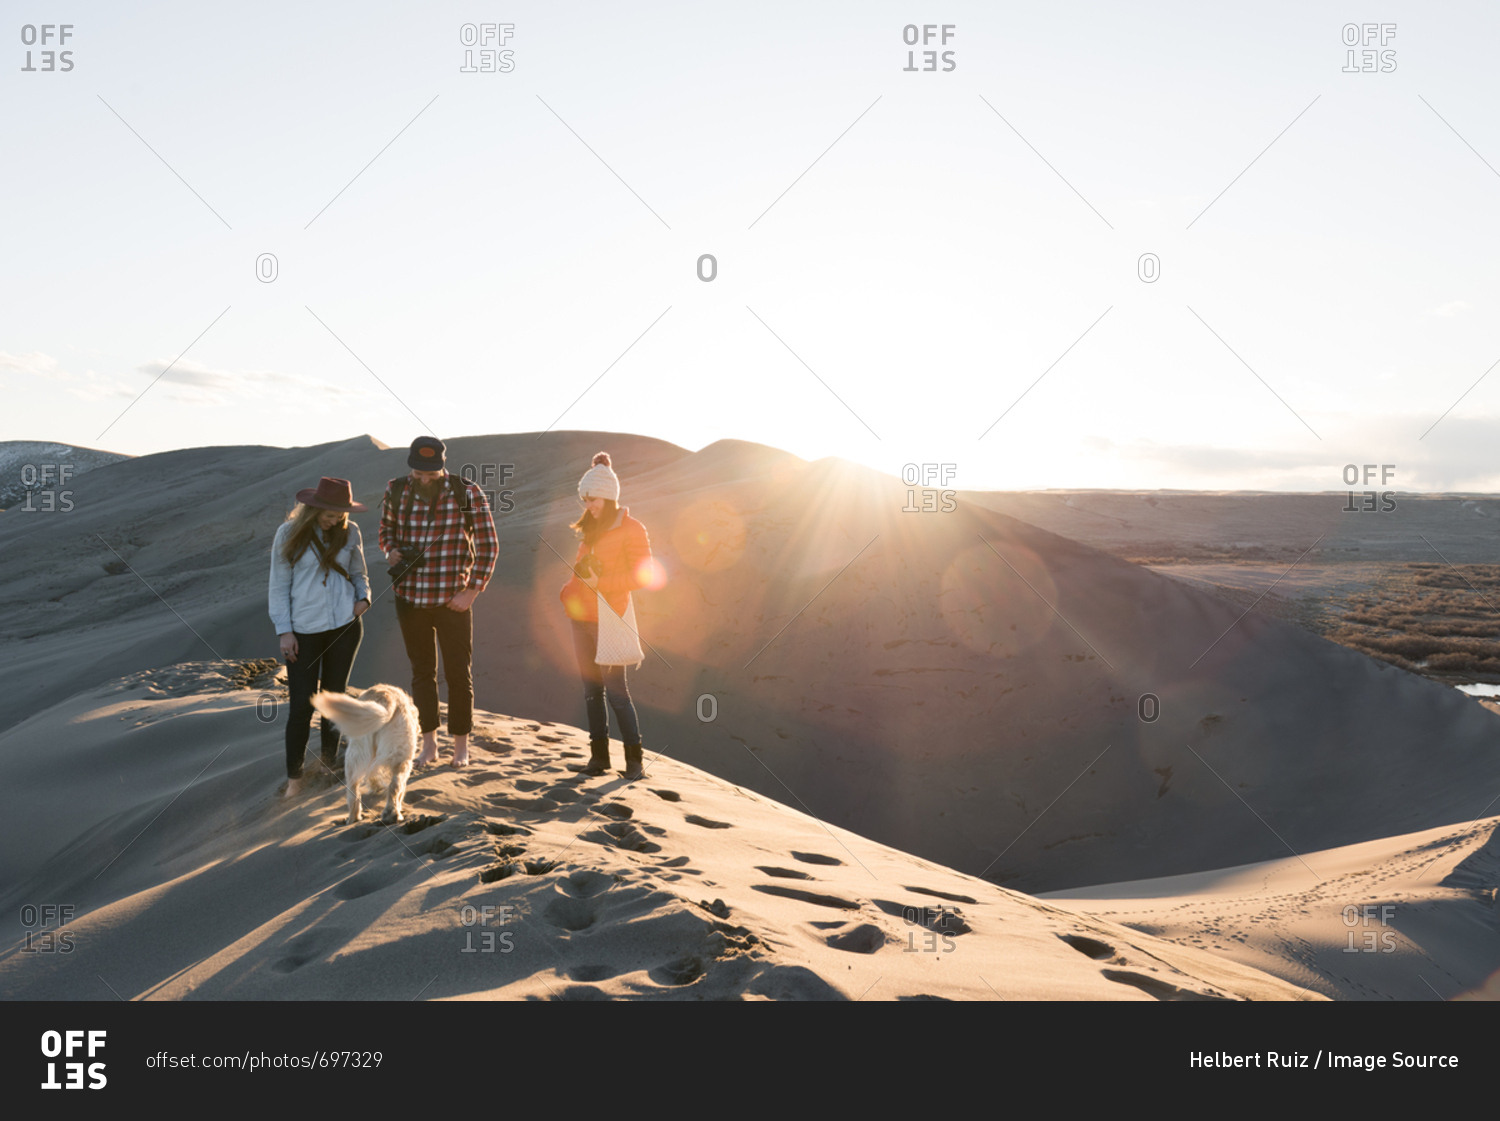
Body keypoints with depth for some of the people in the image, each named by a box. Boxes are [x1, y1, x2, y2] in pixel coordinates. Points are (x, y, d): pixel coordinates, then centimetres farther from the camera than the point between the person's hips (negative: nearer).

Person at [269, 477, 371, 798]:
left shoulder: (349, 533, 2)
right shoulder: (289, 534, -5)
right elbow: (279, 585, -2)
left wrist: (364, 597, -6)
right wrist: (284, 631, -7)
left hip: (344, 626, 2)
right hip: (303, 630, -2)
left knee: (335, 696, 13)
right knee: (301, 704, -2)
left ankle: (331, 759, 29)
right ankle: (294, 776, 10)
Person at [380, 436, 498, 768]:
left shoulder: (467, 494, -9)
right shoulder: (396, 492, -1)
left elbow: (488, 546, -4)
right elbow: (386, 530, 17)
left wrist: (471, 592, -9)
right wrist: (391, 551, -6)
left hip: (453, 601, -2)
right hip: (411, 599, 3)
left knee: (459, 674, 4)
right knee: (422, 672, 13)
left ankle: (461, 746, 20)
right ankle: (429, 744, 25)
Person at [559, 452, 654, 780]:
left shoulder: (631, 530, -8)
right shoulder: (591, 529, 14)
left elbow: (643, 575, -13)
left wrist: (600, 582, -18)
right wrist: (572, 589, 2)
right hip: (582, 617, 7)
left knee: (615, 690, -6)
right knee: (591, 689, 8)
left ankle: (633, 758, 2)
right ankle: (599, 754, 15)